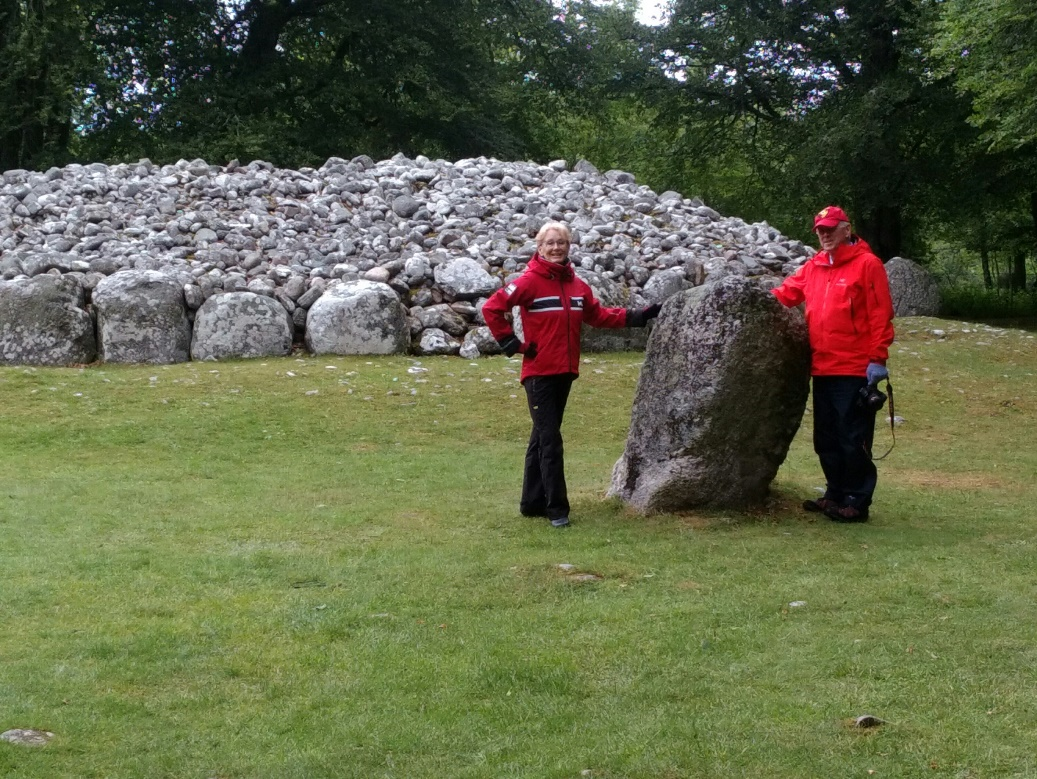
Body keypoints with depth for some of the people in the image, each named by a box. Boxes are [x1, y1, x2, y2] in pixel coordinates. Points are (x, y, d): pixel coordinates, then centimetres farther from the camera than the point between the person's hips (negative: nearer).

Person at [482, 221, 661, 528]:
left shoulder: (577, 284, 8)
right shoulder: (529, 282, -11)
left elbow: (598, 315, 18)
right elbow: (491, 309, -11)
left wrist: (636, 316, 10)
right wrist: (513, 344, -11)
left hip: (565, 372, 6)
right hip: (539, 372, -6)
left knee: (542, 438, 14)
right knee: (550, 440, -7)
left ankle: (533, 503, 22)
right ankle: (556, 508, -3)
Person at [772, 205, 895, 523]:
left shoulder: (867, 264, -7)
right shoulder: (814, 266, 14)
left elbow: (880, 315, -11)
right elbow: (788, 292, 20)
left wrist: (877, 359, -15)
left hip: (854, 371, -7)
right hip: (822, 368, 7)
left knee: (853, 439, -4)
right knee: (826, 438, 14)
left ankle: (856, 502, 3)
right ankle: (836, 494, 25)